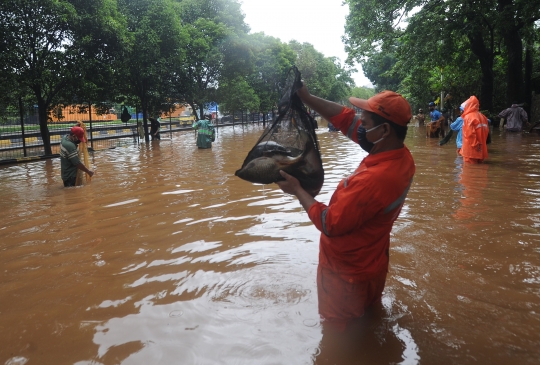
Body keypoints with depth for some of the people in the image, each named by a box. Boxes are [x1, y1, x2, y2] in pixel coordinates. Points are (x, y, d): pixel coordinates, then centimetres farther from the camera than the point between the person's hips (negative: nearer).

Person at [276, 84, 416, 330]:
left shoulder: (373, 179, -39)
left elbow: (329, 223, -27)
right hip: (370, 264, 8)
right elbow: (348, 119, -5)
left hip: (347, 272, -8)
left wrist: (297, 190, -16)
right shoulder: (400, 155, -11)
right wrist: (306, 97, -6)